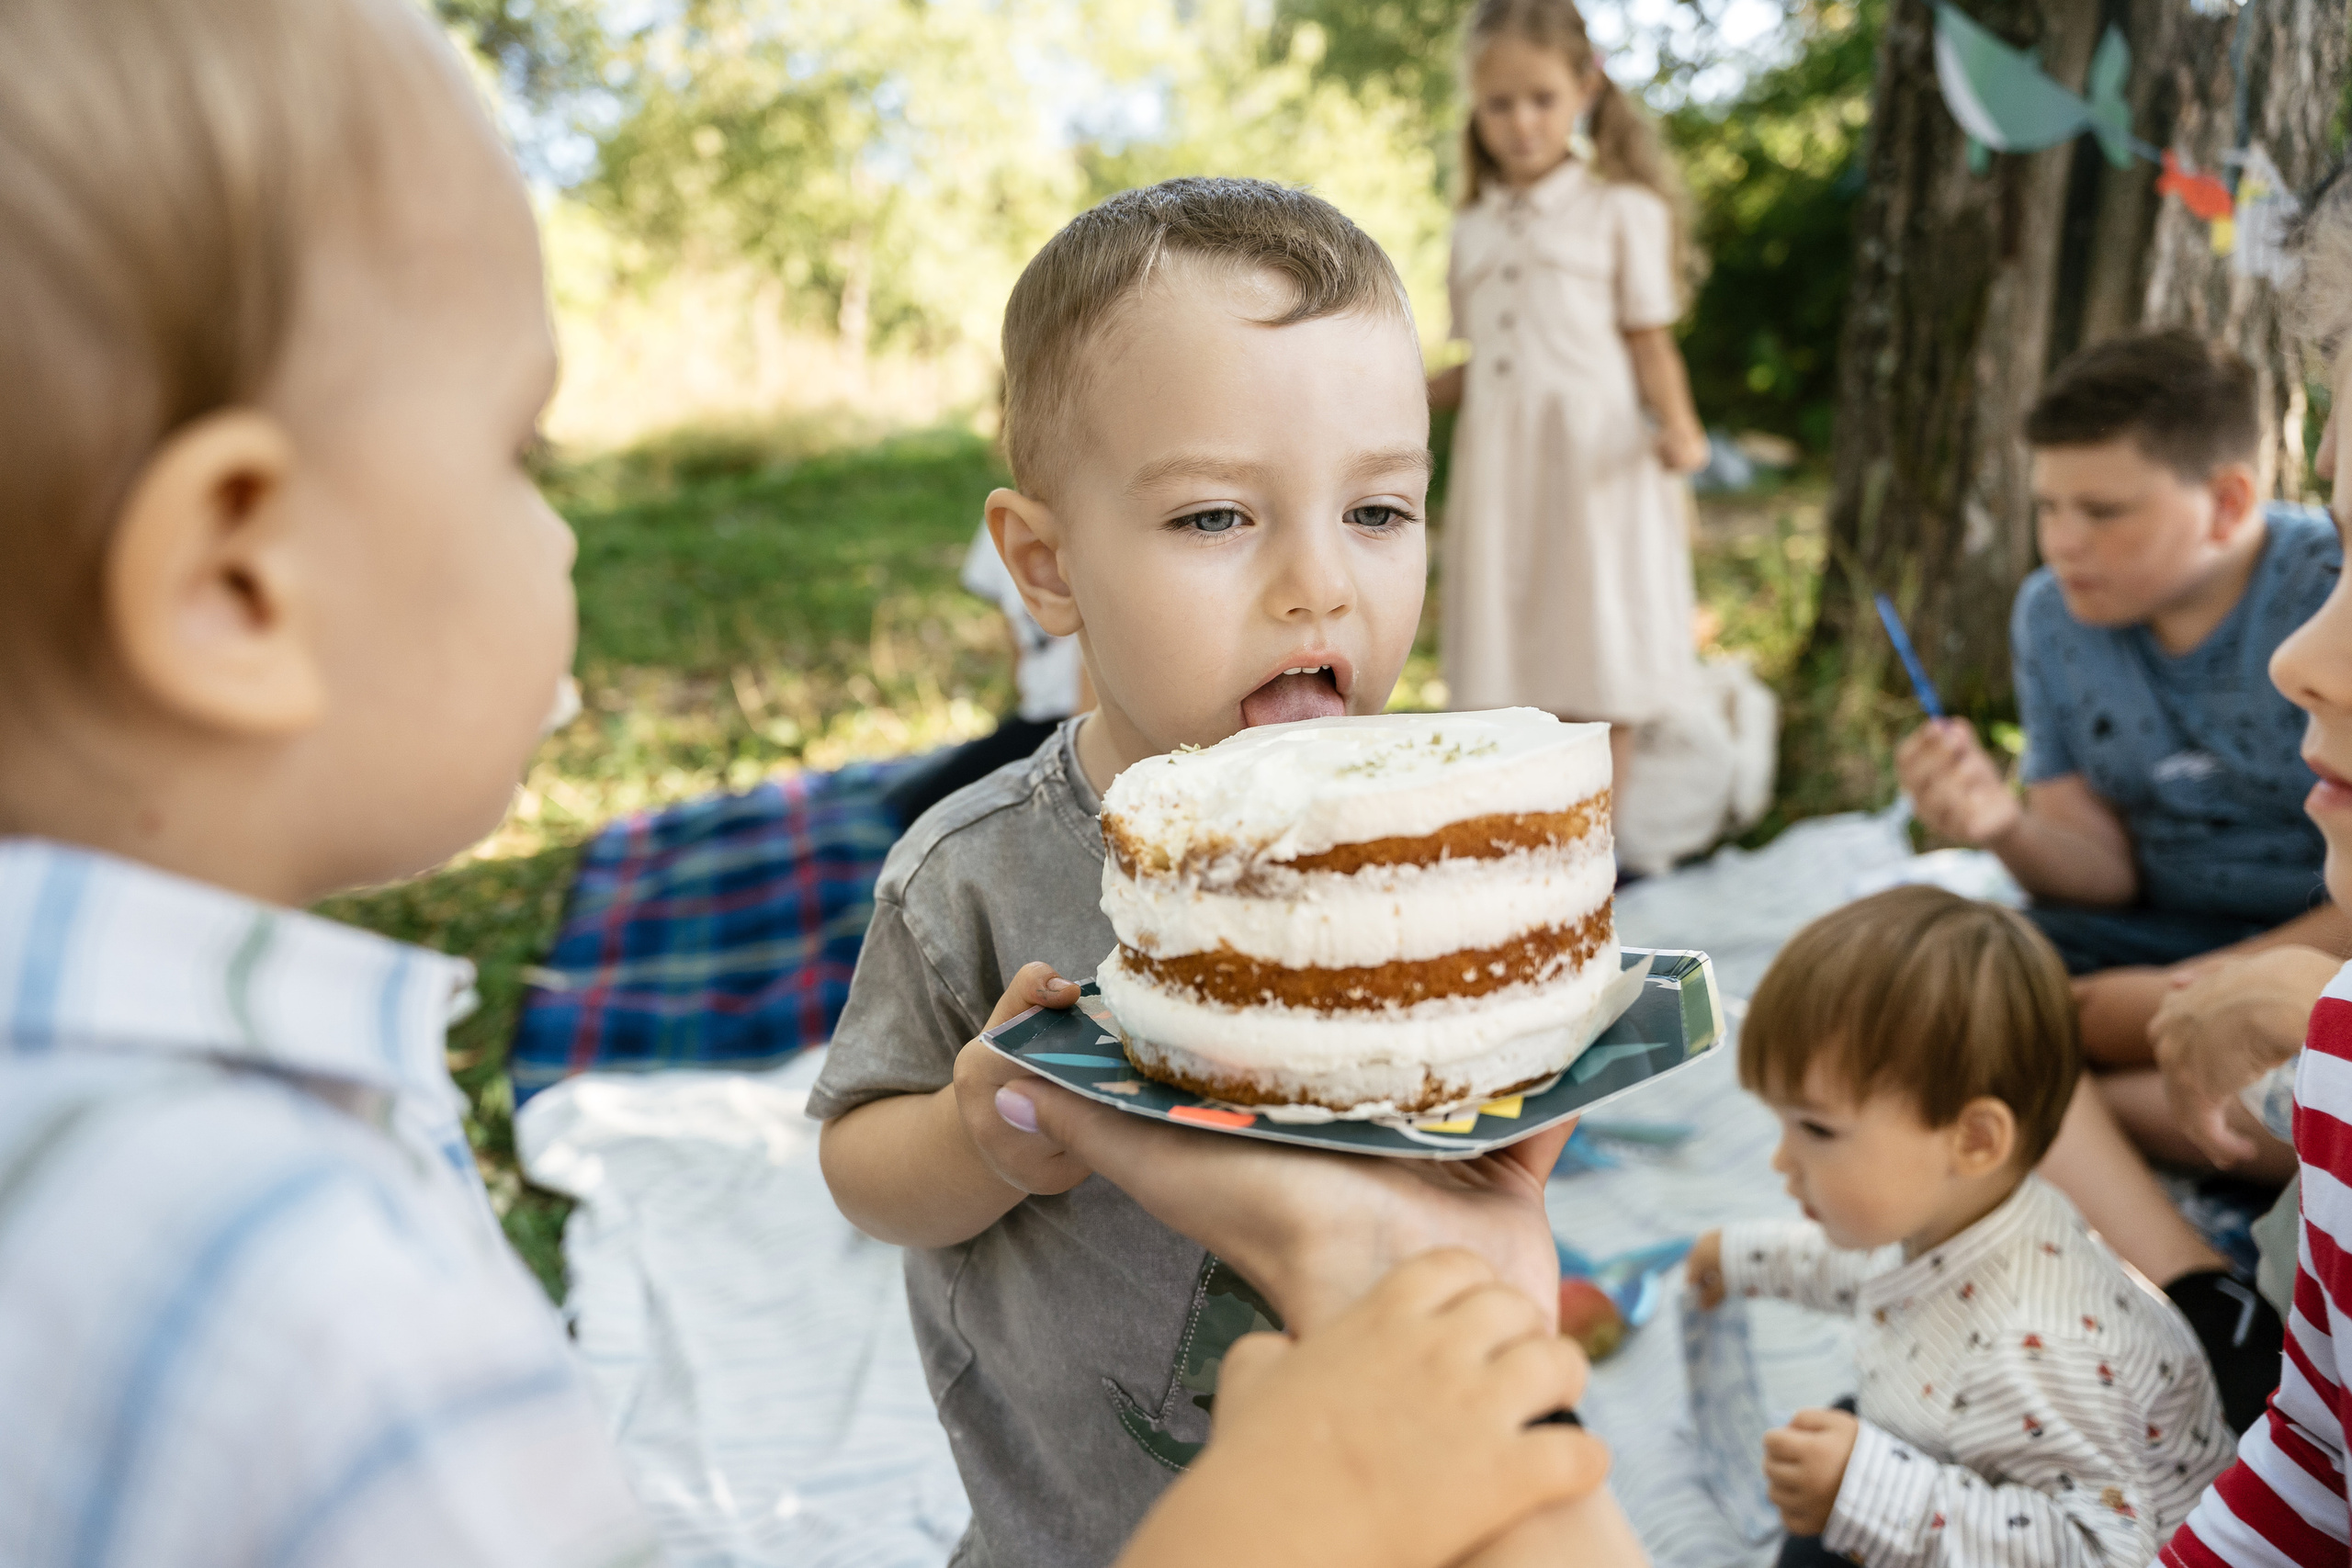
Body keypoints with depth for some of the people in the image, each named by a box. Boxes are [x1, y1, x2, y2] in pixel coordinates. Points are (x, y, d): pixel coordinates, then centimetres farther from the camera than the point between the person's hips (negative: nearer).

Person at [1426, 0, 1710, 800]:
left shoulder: (1623, 211, 4)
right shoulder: (1474, 229, 16)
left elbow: (1650, 343, -1)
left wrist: (1677, 427, -18)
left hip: (1595, 464, -4)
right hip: (1498, 468, 4)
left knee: (1597, 678, -1)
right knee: (1507, 685, 2)